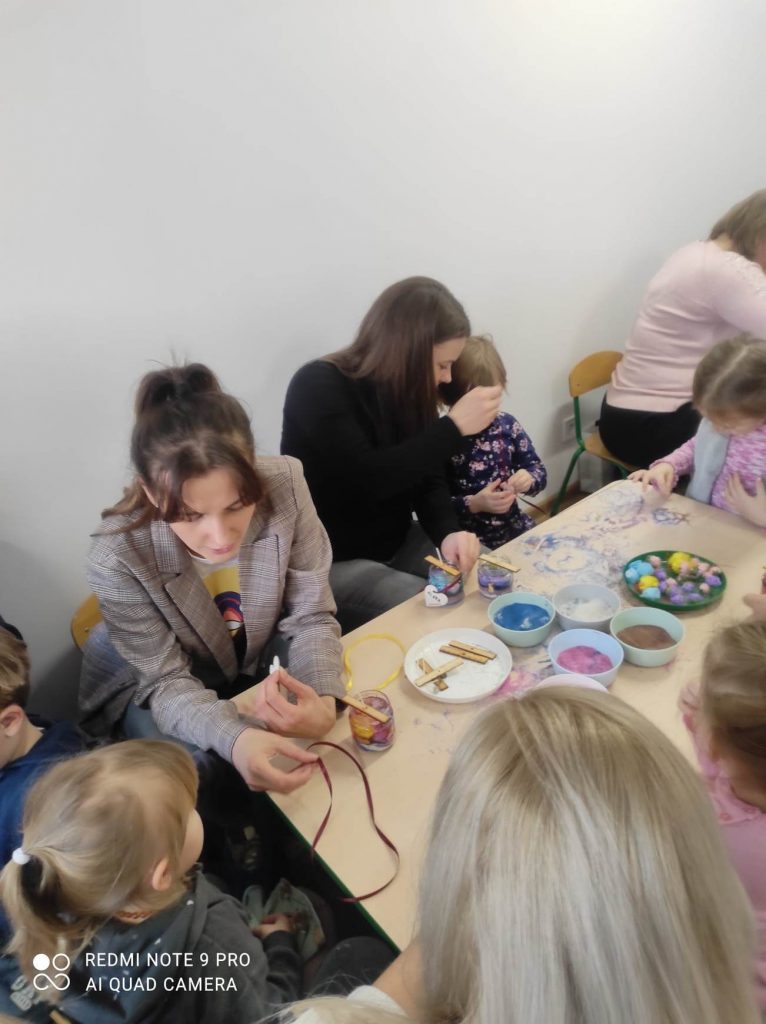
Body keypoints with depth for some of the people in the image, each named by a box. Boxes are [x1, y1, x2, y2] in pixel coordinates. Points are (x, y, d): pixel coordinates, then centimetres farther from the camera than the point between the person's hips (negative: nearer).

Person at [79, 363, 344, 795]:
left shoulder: (285, 485, -29)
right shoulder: (119, 558, -35)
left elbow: (311, 617, -20)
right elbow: (167, 681, -24)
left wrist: (323, 701, -40)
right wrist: (235, 739, -46)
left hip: (262, 662, 3)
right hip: (155, 687, -2)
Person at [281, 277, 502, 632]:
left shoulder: (407, 390, 1)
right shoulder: (318, 388, -20)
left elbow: (428, 479, -3)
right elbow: (367, 479, -31)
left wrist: (448, 533, -23)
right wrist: (454, 426, -30)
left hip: (399, 543, 7)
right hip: (329, 563, -6)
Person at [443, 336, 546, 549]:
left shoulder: (507, 424, 0)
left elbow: (538, 470, 9)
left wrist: (528, 479, -14)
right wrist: (474, 504, -25)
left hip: (515, 528, 5)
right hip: (469, 542, -5)